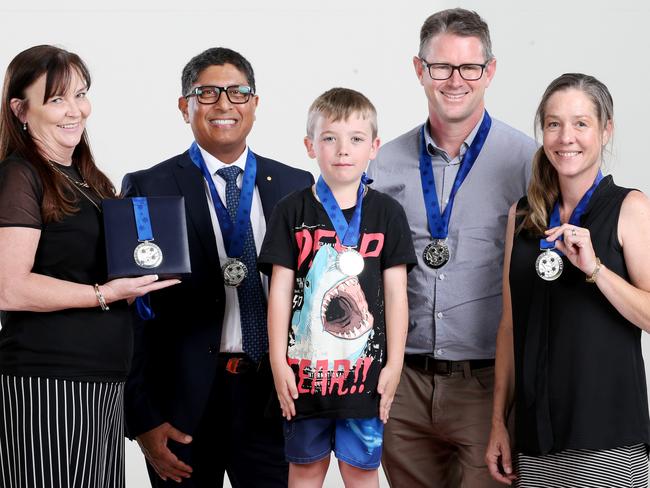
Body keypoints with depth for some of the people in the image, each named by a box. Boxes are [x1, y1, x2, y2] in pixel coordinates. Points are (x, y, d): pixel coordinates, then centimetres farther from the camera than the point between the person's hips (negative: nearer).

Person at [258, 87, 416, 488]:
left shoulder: (387, 213, 1)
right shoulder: (293, 211, 1)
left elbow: (396, 293, 1)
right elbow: (280, 291, 1)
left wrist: (394, 363, -3)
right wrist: (278, 362, -3)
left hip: (365, 368, 0)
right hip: (305, 366, 1)